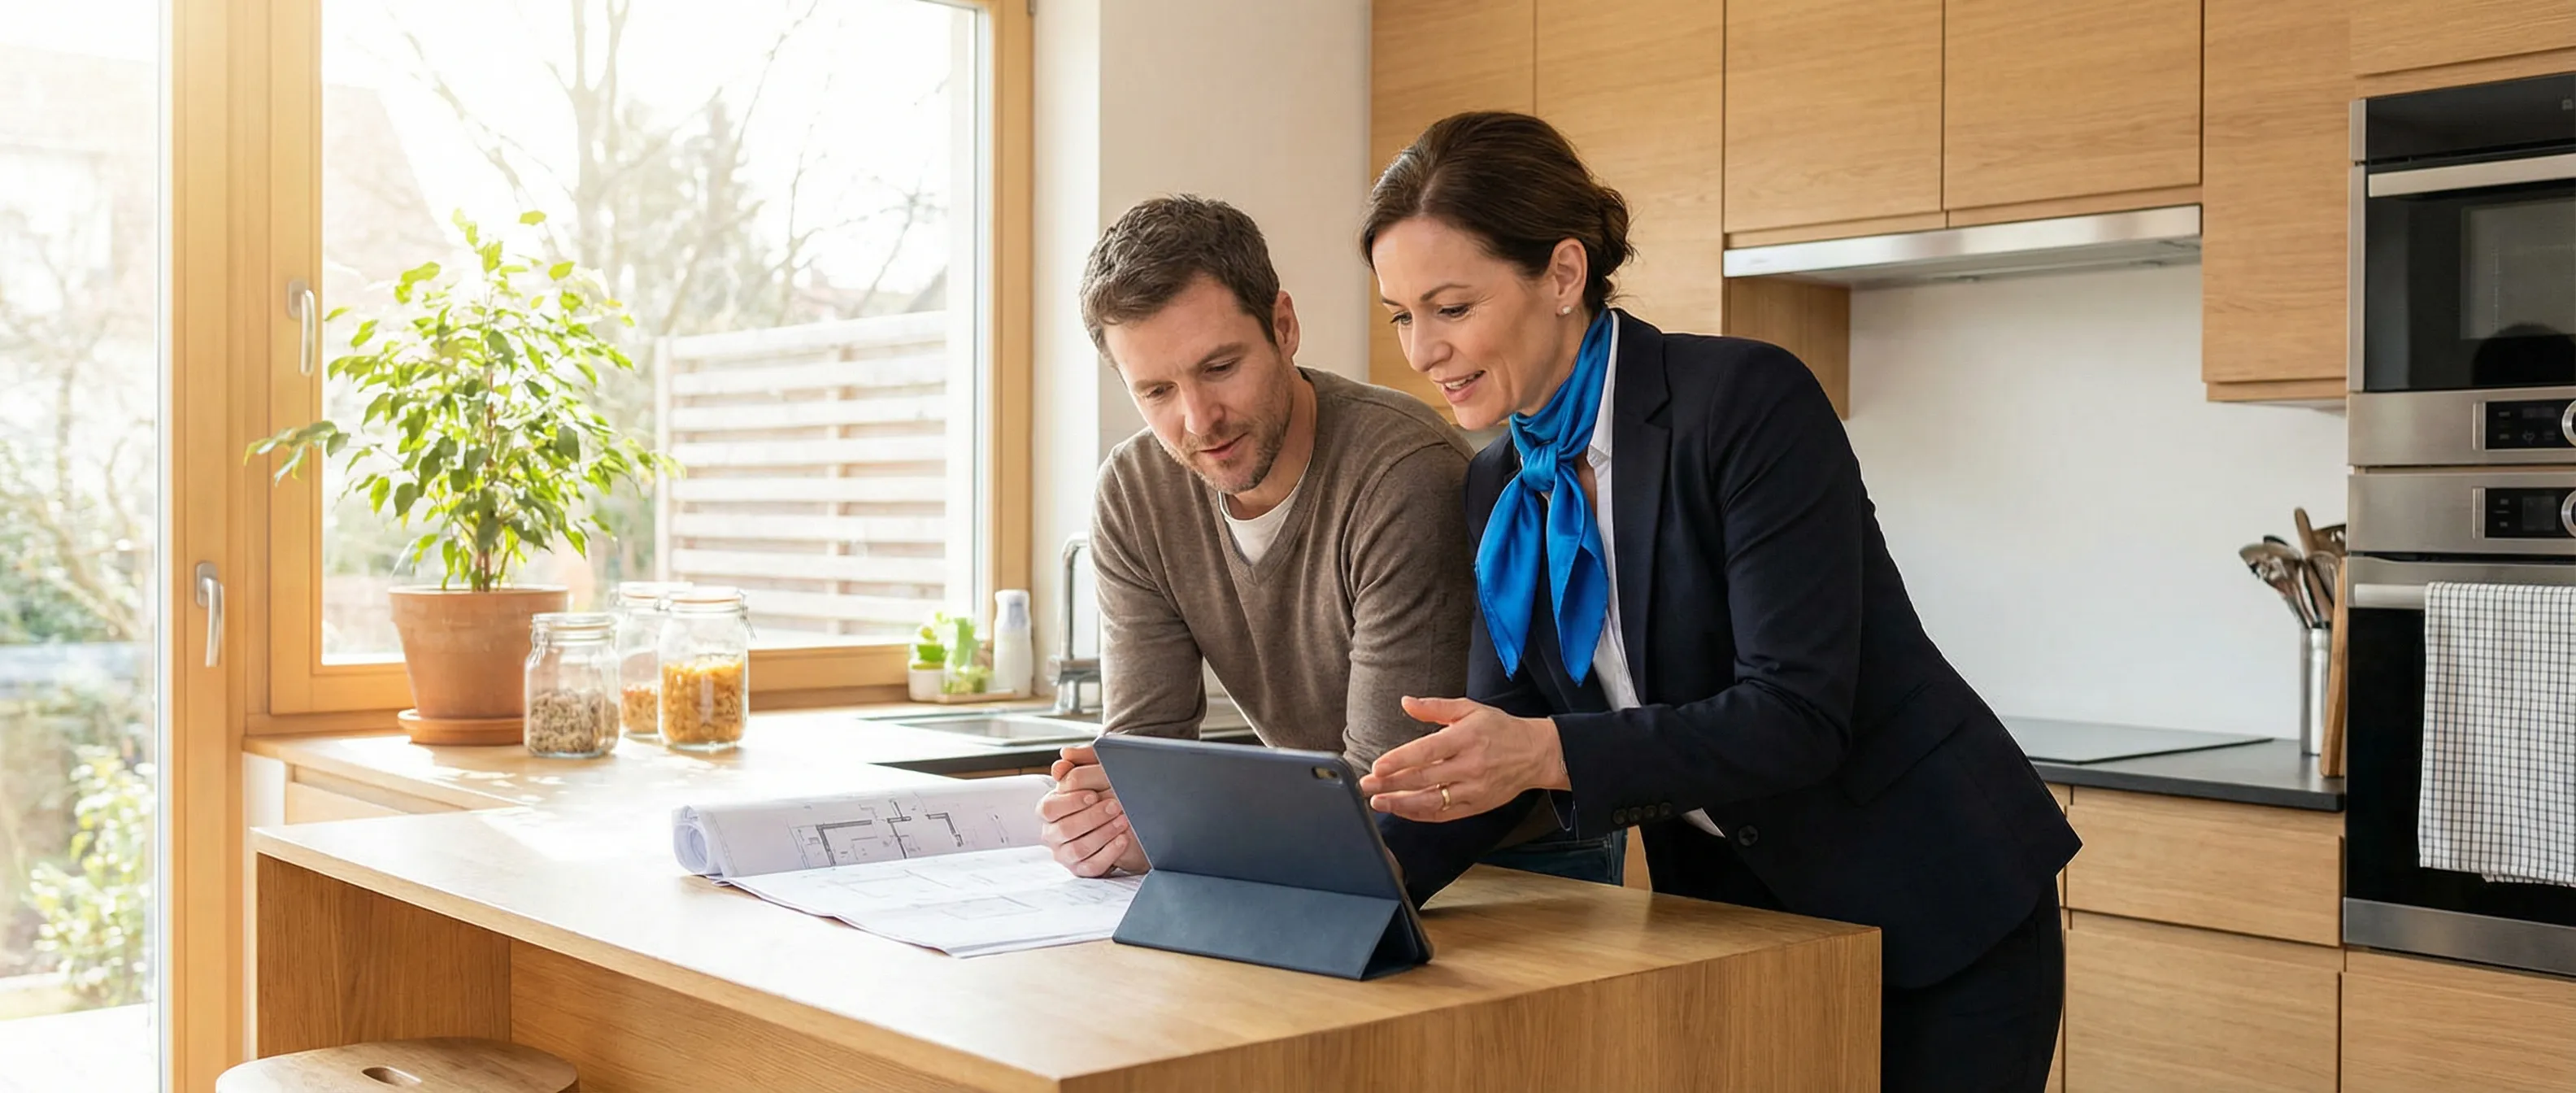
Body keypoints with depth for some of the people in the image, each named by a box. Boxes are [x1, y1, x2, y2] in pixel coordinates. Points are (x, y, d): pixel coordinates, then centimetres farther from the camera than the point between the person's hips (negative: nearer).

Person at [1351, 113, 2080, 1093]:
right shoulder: (1501, 487, 0)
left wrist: (1554, 752, -37)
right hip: (1735, 917, 6)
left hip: (1937, 914, -6)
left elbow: (1799, 713, -26)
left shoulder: (1748, 402, -21)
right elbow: (1494, 754, -1)